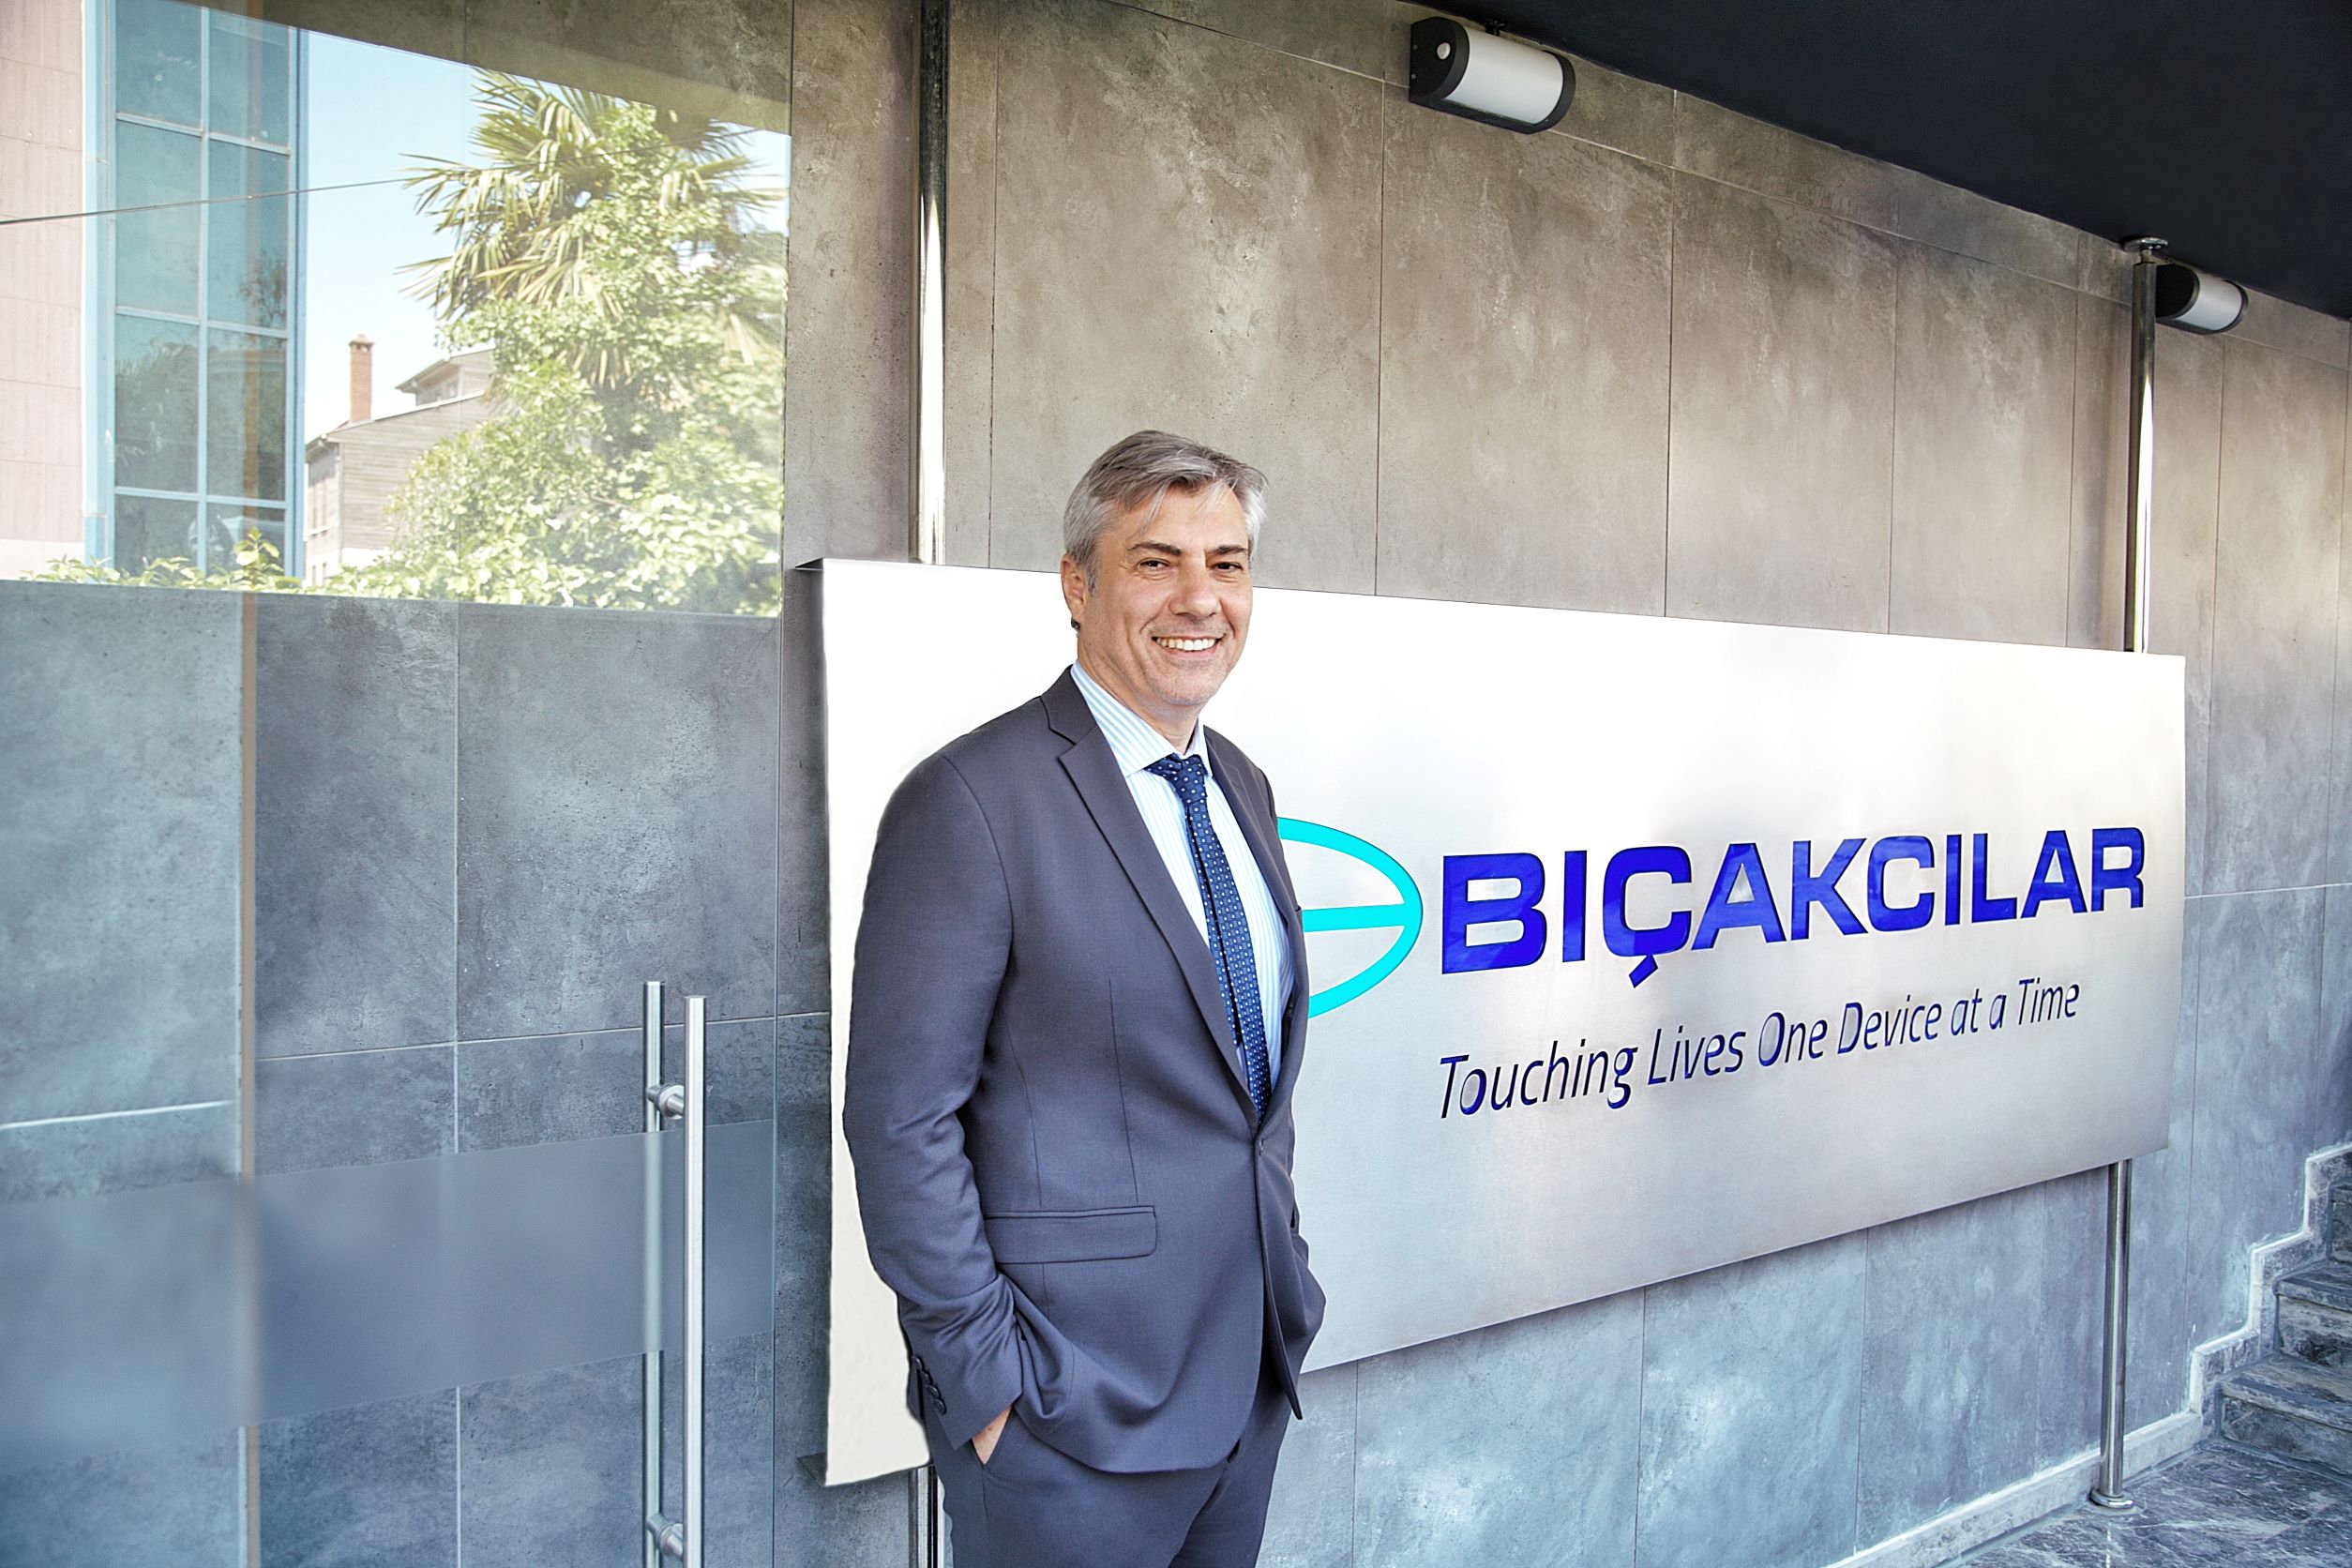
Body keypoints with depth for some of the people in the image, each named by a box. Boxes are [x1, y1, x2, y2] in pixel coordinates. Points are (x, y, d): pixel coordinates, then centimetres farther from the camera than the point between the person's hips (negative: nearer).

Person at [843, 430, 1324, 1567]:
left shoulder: (1241, 787, 8)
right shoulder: (972, 801, -17)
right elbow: (903, 1119, -17)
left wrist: (1283, 1261, 12)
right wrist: (986, 1377, -15)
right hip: (1076, 1400, -7)